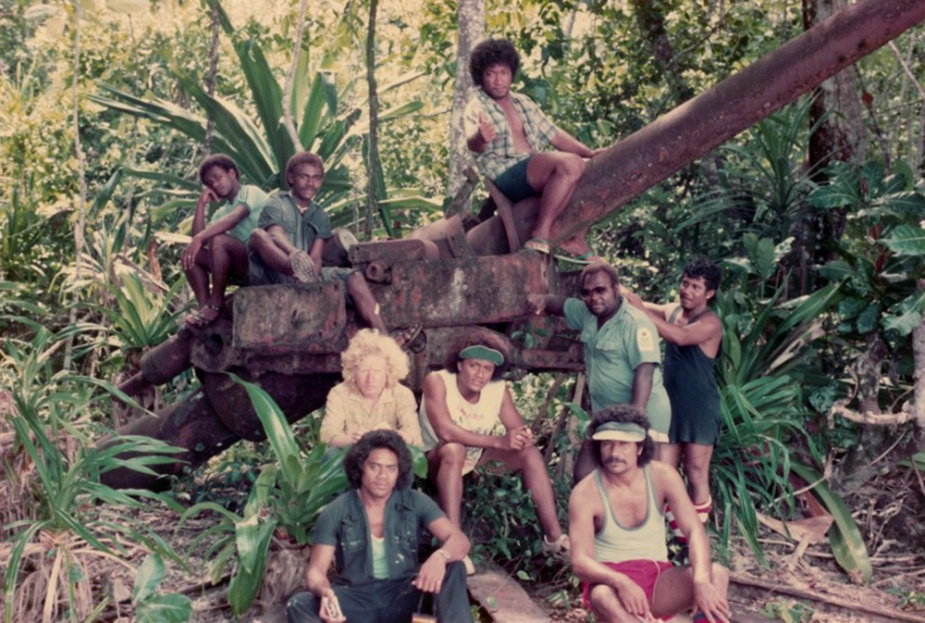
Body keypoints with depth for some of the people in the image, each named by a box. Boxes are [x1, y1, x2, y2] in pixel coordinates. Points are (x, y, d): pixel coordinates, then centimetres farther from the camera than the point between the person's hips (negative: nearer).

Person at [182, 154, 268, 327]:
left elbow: (234, 219, -21)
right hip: (242, 269, 8)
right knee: (191, 254, 2)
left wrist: (199, 238, -33)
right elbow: (197, 236, 9)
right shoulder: (221, 211, 21)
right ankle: (205, 307, -13)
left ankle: (216, 305, -20)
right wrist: (201, 204, 6)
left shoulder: (252, 192, 0)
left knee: (218, 239, -28)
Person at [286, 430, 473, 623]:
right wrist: (325, 592, -33)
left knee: (453, 568, -24)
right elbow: (316, 571, -7)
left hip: (404, 596, 0)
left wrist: (440, 556, -36)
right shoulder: (335, 513, -3)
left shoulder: (415, 502, -1)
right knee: (299, 605, -28)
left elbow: (459, 540, -10)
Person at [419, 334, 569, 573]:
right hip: (437, 461, -5)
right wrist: (498, 441, -40)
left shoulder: (499, 390, -9)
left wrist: (524, 436, -33)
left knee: (530, 452, -13)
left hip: (479, 460, 6)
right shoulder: (436, 382, -23)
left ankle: (554, 536, -12)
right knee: (454, 449, -38)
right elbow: (445, 431, -36)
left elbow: (519, 430, -8)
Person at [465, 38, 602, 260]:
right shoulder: (477, 107, -1)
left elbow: (554, 134, 23)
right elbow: (472, 143, -21)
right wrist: (480, 138, -46)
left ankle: (576, 241, 1)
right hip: (506, 175, -8)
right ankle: (541, 234, -31)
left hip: (538, 172, 8)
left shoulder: (523, 102, 22)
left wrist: (589, 152, 10)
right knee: (570, 164, -28)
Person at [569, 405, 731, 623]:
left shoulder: (662, 476, -6)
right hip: (611, 581, -3)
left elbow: (695, 531, -17)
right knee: (602, 596, -39)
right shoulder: (585, 493, -14)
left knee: (717, 574, -25)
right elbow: (580, 562, -22)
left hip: (658, 581, 3)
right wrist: (621, 582, -42)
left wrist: (701, 581, -36)